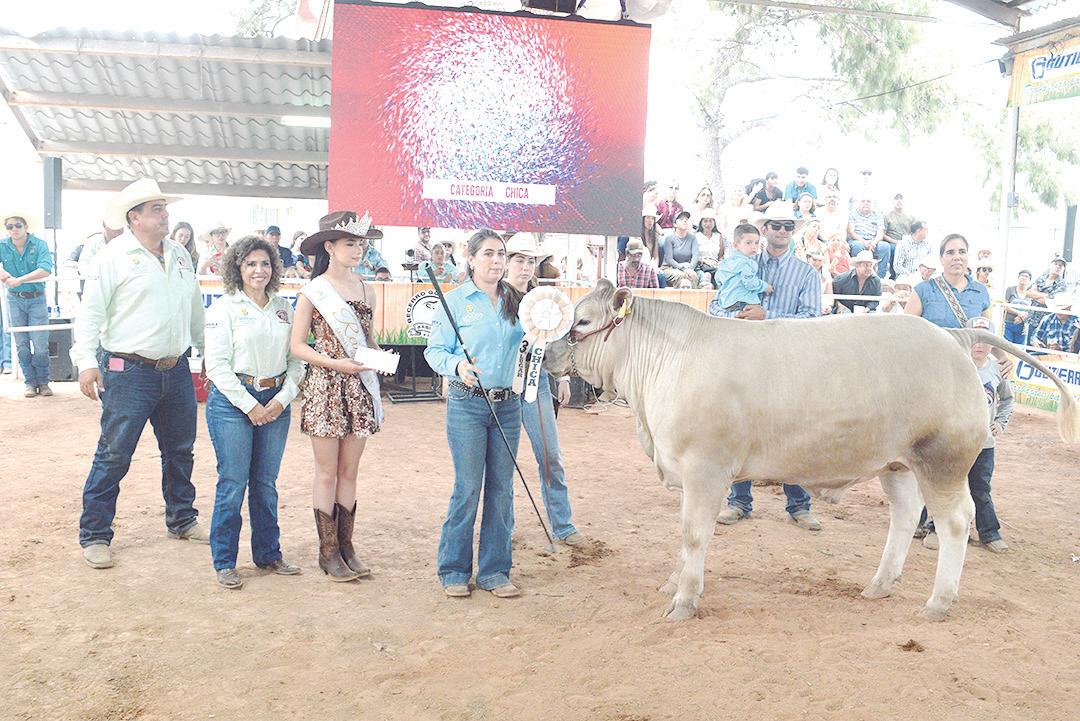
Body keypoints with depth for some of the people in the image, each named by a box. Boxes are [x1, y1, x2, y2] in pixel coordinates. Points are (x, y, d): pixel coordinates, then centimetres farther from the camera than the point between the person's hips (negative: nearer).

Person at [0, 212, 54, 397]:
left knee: (40, 344, -2)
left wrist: (19, 280, -28)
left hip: (36, 299, -2)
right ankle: (30, 382, 16)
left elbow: (45, 270, -22)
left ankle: (43, 382, 11)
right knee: (22, 345, 6)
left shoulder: (39, 245, -8)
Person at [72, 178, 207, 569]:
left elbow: (195, 308, 21)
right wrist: (87, 361, -17)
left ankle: (182, 519, 33)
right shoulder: (114, 256, -6)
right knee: (113, 456, -3)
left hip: (176, 371, 6)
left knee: (180, 450, 16)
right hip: (129, 372, -6)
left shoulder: (180, 255, 12)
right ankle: (94, 535, 9)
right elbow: (90, 312, -9)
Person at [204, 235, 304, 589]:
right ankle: (224, 562, 10)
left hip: (275, 402, 4)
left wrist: (283, 399, -4)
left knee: (266, 483, 11)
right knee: (232, 483, -2)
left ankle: (268, 553, 23)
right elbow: (218, 365, -8)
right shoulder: (224, 308, -2)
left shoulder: (284, 307, 11)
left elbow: (296, 359, 10)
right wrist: (250, 405, -11)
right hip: (232, 401, -4)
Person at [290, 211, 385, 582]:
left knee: (349, 471, 9)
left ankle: (346, 545, 17)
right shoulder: (312, 291, -4)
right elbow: (297, 346, -6)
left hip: (359, 388, 4)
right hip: (325, 388, -4)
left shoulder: (366, 290, 10)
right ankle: (328, 551, 11)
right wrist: (336, 364, -18)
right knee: (327, 473, 2)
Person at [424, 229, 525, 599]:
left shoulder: (515, 301, 9)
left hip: (507, 405, 4)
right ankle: (453, 571, 13)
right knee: (468, 489, -2)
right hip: (467, 405, -4)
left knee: (502, 489, 7)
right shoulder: (455, 301, -2)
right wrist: (458, 366, -23)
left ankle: (494, 571, 18)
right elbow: (434, 351, -4)